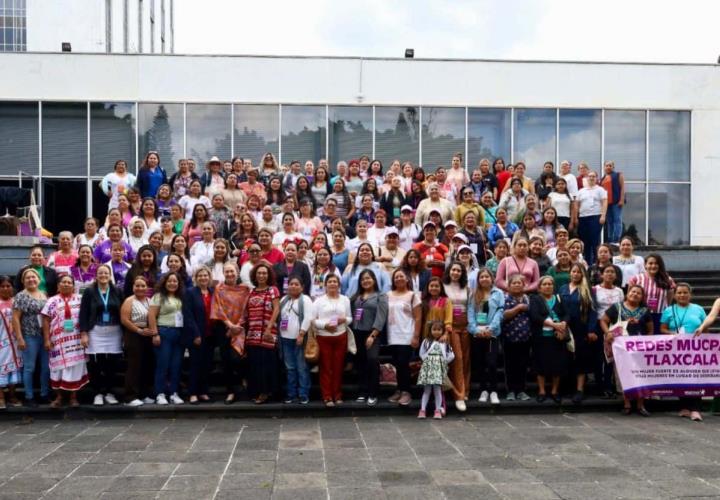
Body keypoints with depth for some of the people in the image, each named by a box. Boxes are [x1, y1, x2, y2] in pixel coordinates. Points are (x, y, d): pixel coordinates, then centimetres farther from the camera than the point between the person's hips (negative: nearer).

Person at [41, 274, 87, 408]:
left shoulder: (80, 299, 5)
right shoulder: (52, 301, 4)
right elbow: (46, 321, 2)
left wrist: (85, 335, -2)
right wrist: (47, 339, -5)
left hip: (76, 340, 0)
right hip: (58, 340, 0)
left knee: (75, 367, 2)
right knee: (59, 367, 4)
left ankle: (73, 396, 12)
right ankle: (58, 397, 15)